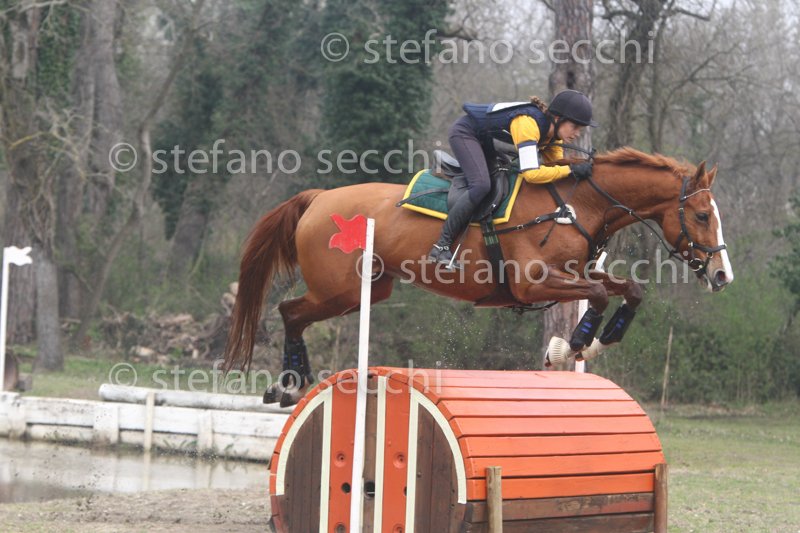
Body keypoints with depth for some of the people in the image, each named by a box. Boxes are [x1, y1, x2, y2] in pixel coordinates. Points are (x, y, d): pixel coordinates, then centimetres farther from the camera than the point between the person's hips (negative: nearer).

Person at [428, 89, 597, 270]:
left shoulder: (553, 131, -8)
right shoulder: (527, 124, -36)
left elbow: (557, 164, 1)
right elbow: (530, 173, -44)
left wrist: (578, 168, -18)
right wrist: (571, 169, -40)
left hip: (485, 140, 10)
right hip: (465, 133, -10)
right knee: (481, 186, -28)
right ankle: (441, 246, -24)